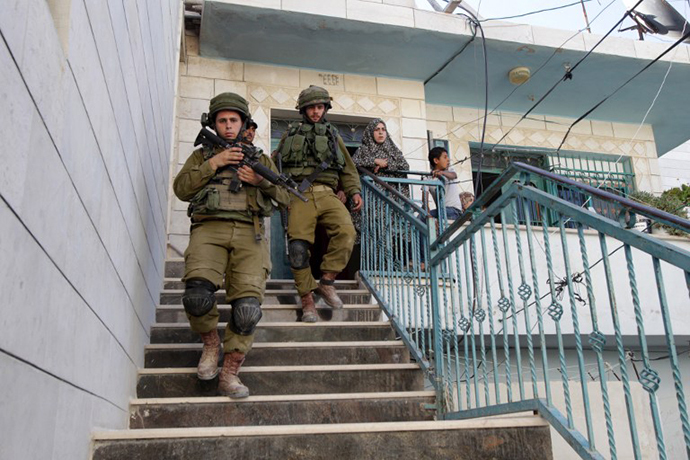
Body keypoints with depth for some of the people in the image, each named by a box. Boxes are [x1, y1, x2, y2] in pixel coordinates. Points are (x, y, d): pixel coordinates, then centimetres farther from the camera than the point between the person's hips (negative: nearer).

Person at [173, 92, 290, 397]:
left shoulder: (260, 158, 27)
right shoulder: (202, 155, 25)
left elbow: (286, 198, 18)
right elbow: (181, 189, 8)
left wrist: (262, 180, 0)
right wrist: (213, 164, -1)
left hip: (249, 233, 1)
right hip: (209, 228, 0)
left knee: (248, 306, -21)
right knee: (197, 294, -28)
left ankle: (230, 374, -7)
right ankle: (210, 342, 3)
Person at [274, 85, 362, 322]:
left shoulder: (333, 135, 25)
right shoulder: (291, 133, 23)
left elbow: (348, 168, 23)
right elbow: (275, 163, 26)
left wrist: (355, 192, 8)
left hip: (327, 194, 1)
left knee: (346, 231, -26)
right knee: (298, 246, -17)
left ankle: (327, 281, -11)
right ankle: (307, 298, -5)